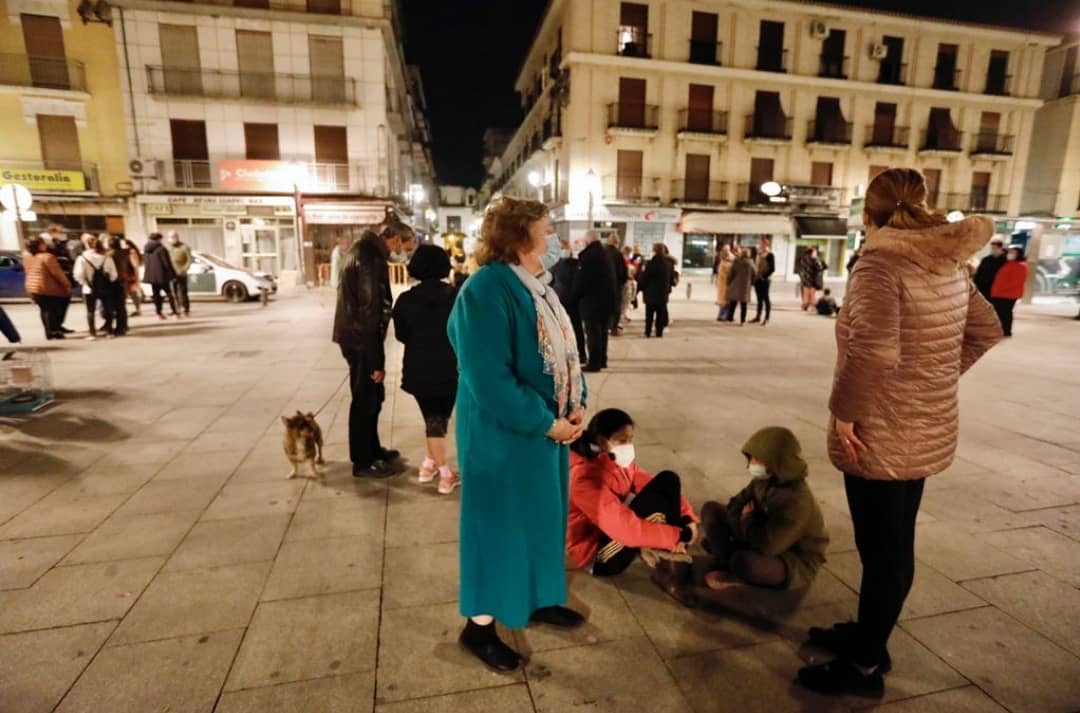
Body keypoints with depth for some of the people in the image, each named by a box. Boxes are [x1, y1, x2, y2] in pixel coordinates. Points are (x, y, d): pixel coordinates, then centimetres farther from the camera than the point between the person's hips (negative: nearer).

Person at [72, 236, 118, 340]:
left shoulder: (82, 258, -8)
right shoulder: (107, 257, -3)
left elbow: (78, 275, -14)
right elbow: (114, 274, -5)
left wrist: (85, 283, 3)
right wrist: (108, 281, 11)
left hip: (89, 289, -1)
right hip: (105, 288, 1)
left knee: (91, 311, 6)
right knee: (108, 310, 11)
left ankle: (92, 333, 4)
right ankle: (109, 331, 12)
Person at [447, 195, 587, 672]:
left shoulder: (537, 284, 7)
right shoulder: (486, 290, -22)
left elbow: (565, 350, 11)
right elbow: (488, 378, -27)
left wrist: (577, 405, -2)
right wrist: (545, 423, -20)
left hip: (550, 427, 9)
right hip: (504, 436, -9)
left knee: (541, 517, 21)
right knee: (498, 524, 7)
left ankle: (538, 599, 42)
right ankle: (479, 624, 28)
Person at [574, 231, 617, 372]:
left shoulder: (587, 256, -13)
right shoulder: (606, 255, 12)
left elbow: (581, 280, -15)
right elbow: (612, 278, 15)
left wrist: (576, 297, -2)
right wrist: (611, 296, 17)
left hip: (591, 300, -8)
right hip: (607, 299, 8)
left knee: (593, 332, -4)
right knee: (602, 331, 15)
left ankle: (594, 362, -2)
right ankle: (602, 360, 22)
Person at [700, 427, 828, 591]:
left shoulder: (796, 500, -32)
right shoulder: (763, 480, -6)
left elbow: (765, 546, -35)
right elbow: (734, 507, 2)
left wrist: (747, 520, -16)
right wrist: (744, 520, -21)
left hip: (796, 564, -8)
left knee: (742, 561, -41)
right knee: (711, 509, -2)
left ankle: (734, 576, -6)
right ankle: (727, 566, -12)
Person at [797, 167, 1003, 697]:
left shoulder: (880, 261, -18)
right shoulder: (948, 264, 9)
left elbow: (871, 351, -31)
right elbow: (985, 331, 20)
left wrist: (845, 412, -19)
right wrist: (940, 377, 16)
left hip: (881, 433, -9)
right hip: (926, 429, 9)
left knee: (882, 549, 5)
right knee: (893, 544, 20)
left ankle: (864, 666, 23)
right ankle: (868, 633, 40)